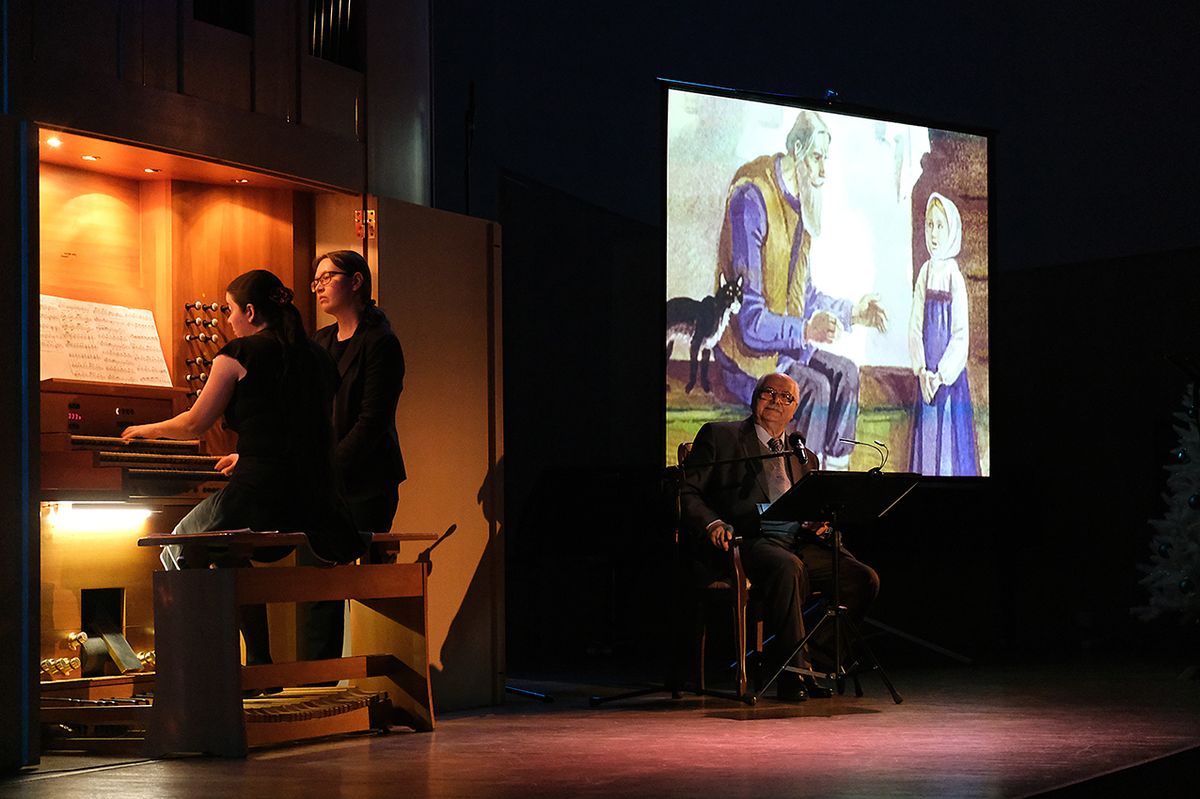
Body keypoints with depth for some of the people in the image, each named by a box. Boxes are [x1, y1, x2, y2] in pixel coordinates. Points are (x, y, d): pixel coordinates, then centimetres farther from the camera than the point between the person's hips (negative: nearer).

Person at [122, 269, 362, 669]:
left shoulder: (239, 355, -4)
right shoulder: (315, 356, 15)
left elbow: (195, 424, 6)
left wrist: (148, 430, 27)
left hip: (260, 495, -7)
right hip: (312, 503, 7)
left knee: (180, 551, 21)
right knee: (230, 549, 34)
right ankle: (260, 663, 29)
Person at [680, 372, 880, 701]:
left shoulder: (803, 457, 28)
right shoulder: (720, 436, 12)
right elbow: (685, 491, 4)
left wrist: (819, 524, 2)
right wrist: (712, 523, -16)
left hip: (800, 543, 6)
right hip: (748, 540, -6)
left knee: (864, 578, -18)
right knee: (787, 567, -38)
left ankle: (815, 657, -9)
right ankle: (794, 672, -30)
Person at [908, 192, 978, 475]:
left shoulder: (955, 278, -8)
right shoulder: (925, 274, 5)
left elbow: (961, 337, -10)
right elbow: (915, 327, 4)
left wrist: (941, 375, -15)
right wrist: (922, 371, -7)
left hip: (950, 375, -4)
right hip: (927, 376, 4)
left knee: (949, 442, -2)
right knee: (926, 444, 6)